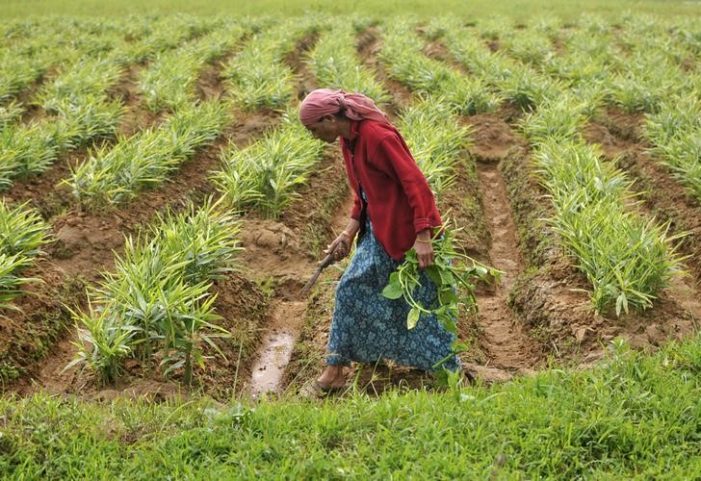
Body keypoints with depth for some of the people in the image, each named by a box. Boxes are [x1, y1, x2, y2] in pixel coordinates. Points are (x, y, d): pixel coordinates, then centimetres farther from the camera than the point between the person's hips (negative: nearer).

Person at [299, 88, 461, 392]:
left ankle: (448, 373, 18)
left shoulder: (377, 136, -23)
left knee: (421, 300, 2)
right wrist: (349, 234, 6)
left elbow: (415, 183, -25)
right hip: (378, 231, 9)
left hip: (406, 231, -9)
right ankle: (337, 365, 21)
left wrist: (423, 237, -28)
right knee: (352, 288, 11)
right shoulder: (348, 141, 5)